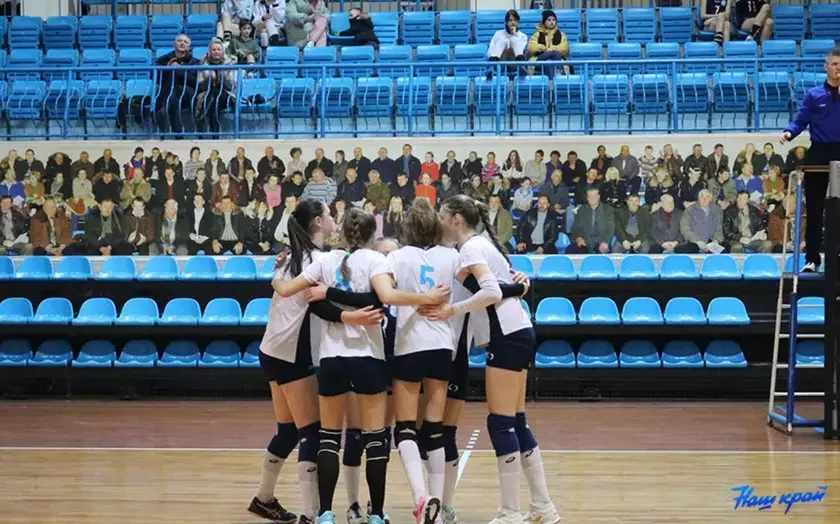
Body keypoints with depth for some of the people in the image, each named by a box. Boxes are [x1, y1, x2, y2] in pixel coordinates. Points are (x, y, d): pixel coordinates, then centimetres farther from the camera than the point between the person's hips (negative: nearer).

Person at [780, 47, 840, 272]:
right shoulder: (814, 95, 7)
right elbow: (800, 121, 2)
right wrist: (788, 133, -17)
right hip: (819, 155, 0)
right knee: (814, 210, 1)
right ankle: (812, 259, 5)